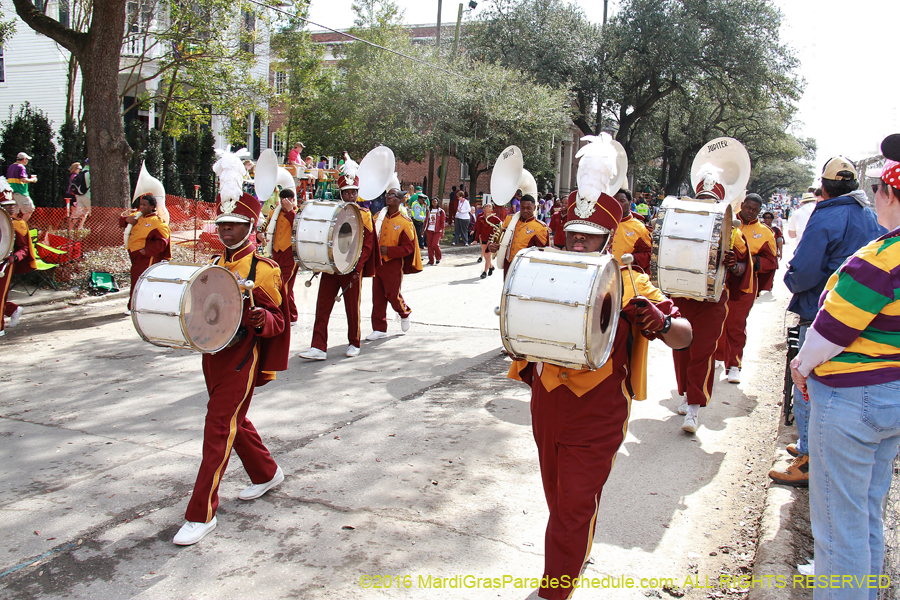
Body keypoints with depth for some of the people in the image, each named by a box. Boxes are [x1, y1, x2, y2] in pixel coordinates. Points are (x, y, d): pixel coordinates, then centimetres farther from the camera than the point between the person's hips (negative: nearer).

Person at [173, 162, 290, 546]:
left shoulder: (264, 270, -10)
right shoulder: (215, 264, 9)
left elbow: (278, 321, -6)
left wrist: (262, 320, -28)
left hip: (241, 359, -8)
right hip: (212, 354, 8)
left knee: (219, 428, -8)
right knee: (234, 421, 20)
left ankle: (201, 513, -1)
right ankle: (267, 474, 42)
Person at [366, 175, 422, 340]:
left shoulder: (405, 222, -8)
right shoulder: (378, 217, 6)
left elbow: (408, 247, -10)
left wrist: (388, 250, -19)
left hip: (393, 265, -4)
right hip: (377, 263, 4)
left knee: (393, 295, -1)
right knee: (378, 297, 5)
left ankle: (405, 313, 31)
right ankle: (379, 329, 13)